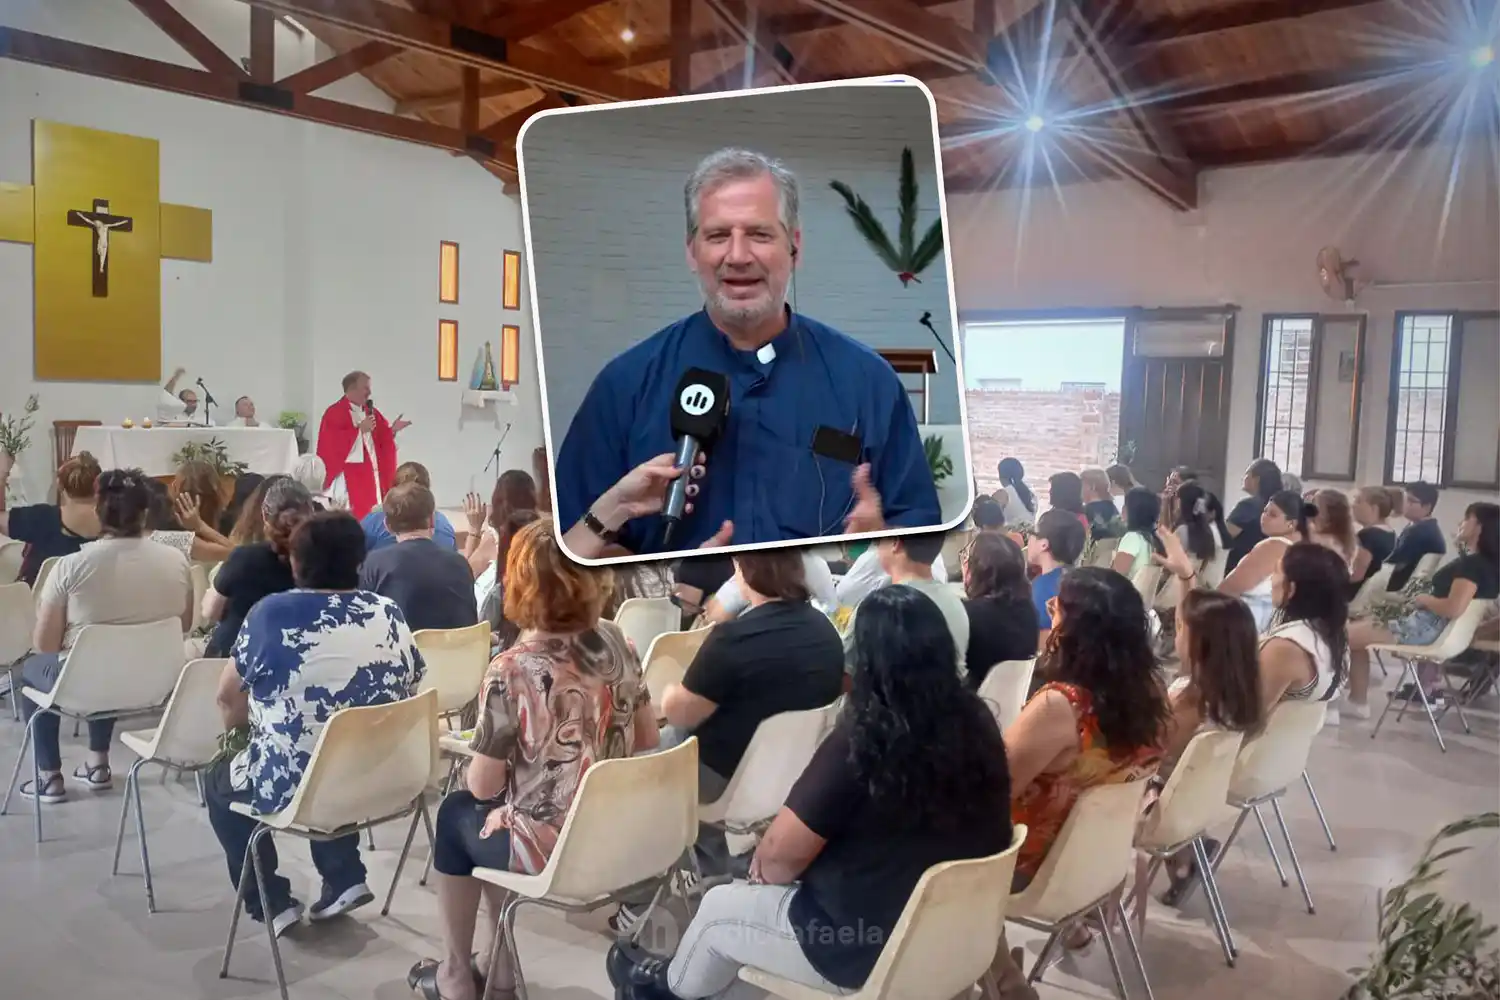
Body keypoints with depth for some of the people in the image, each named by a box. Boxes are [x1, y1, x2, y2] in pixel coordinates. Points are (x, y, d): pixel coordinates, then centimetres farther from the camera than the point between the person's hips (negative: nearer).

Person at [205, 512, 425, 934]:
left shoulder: (270, 613, -8)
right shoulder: (391, 616, 0)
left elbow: (229, 699, 3)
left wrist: (243, 726, 25)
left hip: (291, 785, -3)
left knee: (220, 780, 27)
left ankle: (273, 903, 22)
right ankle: (346, 879, 23)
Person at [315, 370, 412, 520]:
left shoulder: (371, 412, 15)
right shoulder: (334, 413, -7)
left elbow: (383, 439, 16)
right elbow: (333, 443, -19)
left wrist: (392, 430, -3)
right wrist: (359, 429, -18)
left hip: (370, 474, 7)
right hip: (347, 478, -7)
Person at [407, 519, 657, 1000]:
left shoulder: (511, 670, -20)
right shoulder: (616, 642, -4)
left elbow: (483, 786, -11)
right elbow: (647, 744, 5)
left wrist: (483, 766, 10)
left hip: (552, 849, -5)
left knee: (457, 813, 24)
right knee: (480, 809, 30)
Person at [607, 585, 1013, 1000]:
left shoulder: (861, 738, -27)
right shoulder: (976, 722, -6)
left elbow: (783, 850, -19)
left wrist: (766, 870, 5)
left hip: (863, 949, -6)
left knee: (719, 906, 19)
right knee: (762, 891, 27)